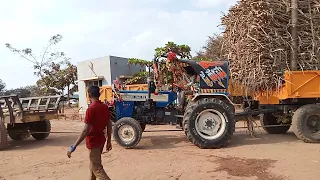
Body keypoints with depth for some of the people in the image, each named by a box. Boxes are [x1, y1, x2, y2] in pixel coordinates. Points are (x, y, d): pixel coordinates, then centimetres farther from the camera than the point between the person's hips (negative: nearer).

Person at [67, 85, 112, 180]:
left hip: (93, 141, -8)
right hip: (101, 140, 8)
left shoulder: (91, 109, -21)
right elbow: (109, 125, 6)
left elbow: (86, 131, -24)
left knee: (97, 168, 0)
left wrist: (73, 146, -19)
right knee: (94, 164, 24)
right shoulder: (105, 107, 1)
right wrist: (109, 141, 15)